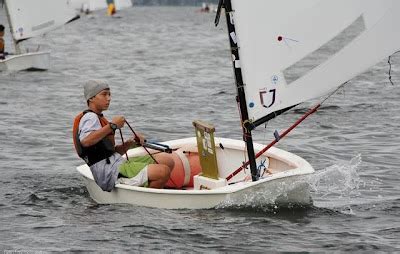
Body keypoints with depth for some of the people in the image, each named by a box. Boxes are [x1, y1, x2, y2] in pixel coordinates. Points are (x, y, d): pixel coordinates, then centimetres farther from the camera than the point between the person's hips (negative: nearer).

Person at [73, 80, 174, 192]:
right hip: (110, 175, -10)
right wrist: (112, 126, -22)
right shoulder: (89, 117, -6)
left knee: (167, 160, 5)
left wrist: (130, 143, 7)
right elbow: (85, 141, -30)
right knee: (163, 172, -23)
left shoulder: (99, 119, 26)